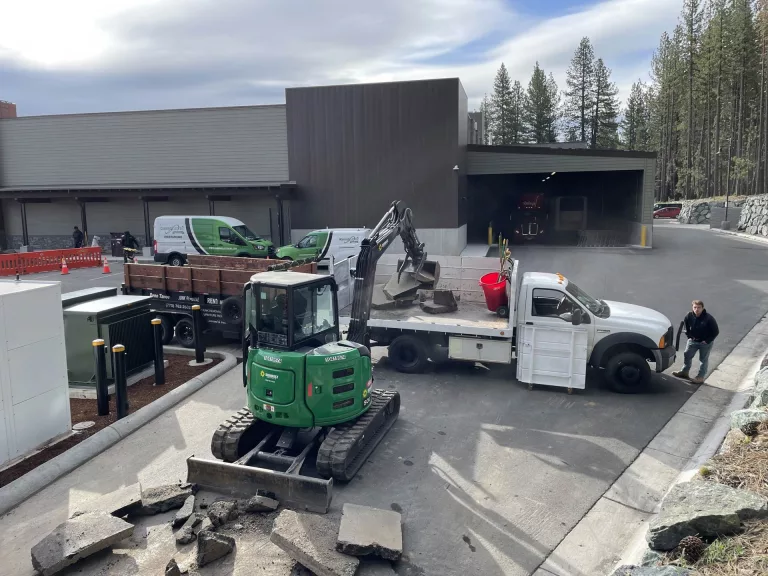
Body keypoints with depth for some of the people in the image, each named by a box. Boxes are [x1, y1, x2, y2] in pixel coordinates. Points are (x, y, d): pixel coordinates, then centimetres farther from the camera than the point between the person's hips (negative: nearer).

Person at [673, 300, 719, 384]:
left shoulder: (709, 318, -24)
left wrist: (707, 341, -16)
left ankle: (701, 376, 16)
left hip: (705, 342, -4)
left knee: (703, 359, 6)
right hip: (693, 340, 4)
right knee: (687, 355, 10)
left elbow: (716, 331, -15)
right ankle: (685, 372, 26)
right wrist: (689, 336, 3)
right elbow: (686, 327, 10)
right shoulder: (689, 316, -12)